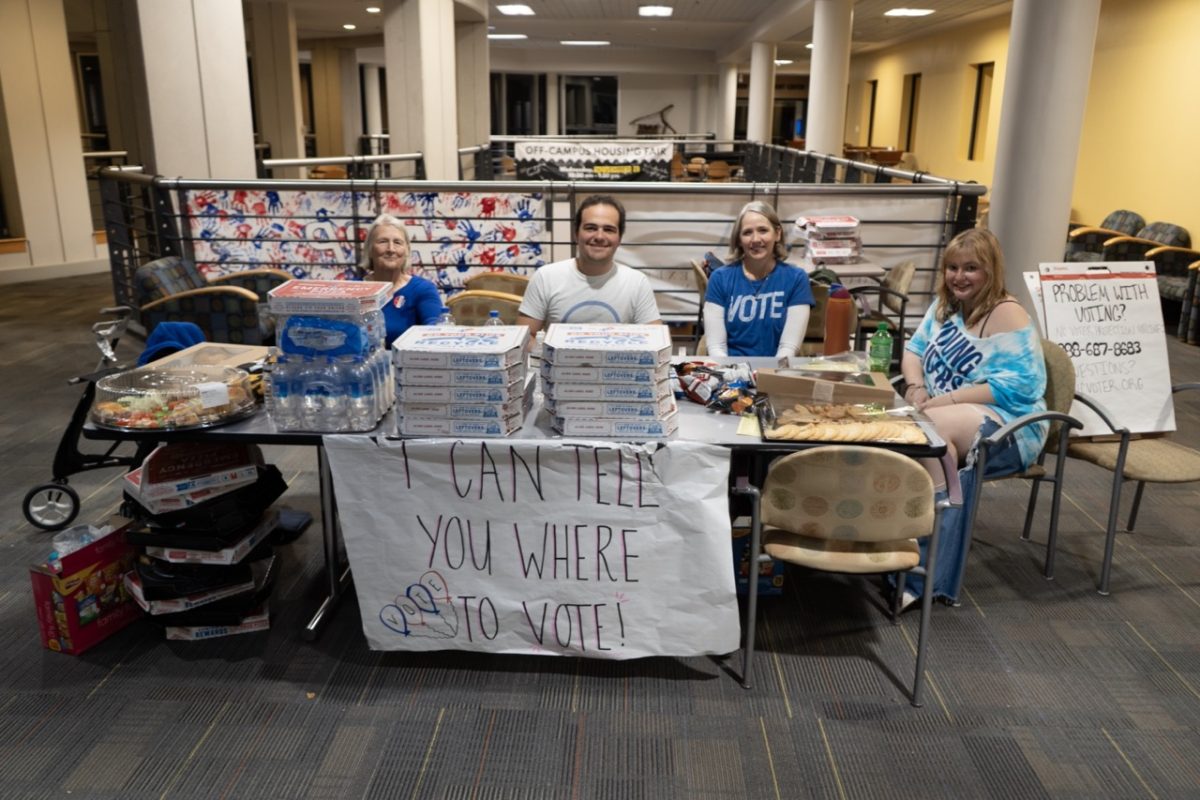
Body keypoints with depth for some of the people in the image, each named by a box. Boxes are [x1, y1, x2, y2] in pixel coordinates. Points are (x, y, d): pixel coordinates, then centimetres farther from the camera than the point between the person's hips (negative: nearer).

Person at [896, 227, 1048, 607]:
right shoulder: (946, 305, 12)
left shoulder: (1007, 315, -11)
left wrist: (943, 400, -24)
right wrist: (915, 386, -7)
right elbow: (914, 349, 16)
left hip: (1006, 424, -6)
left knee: (932, 427, -35)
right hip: (951, 416, 6)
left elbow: (1017, 387, -19)